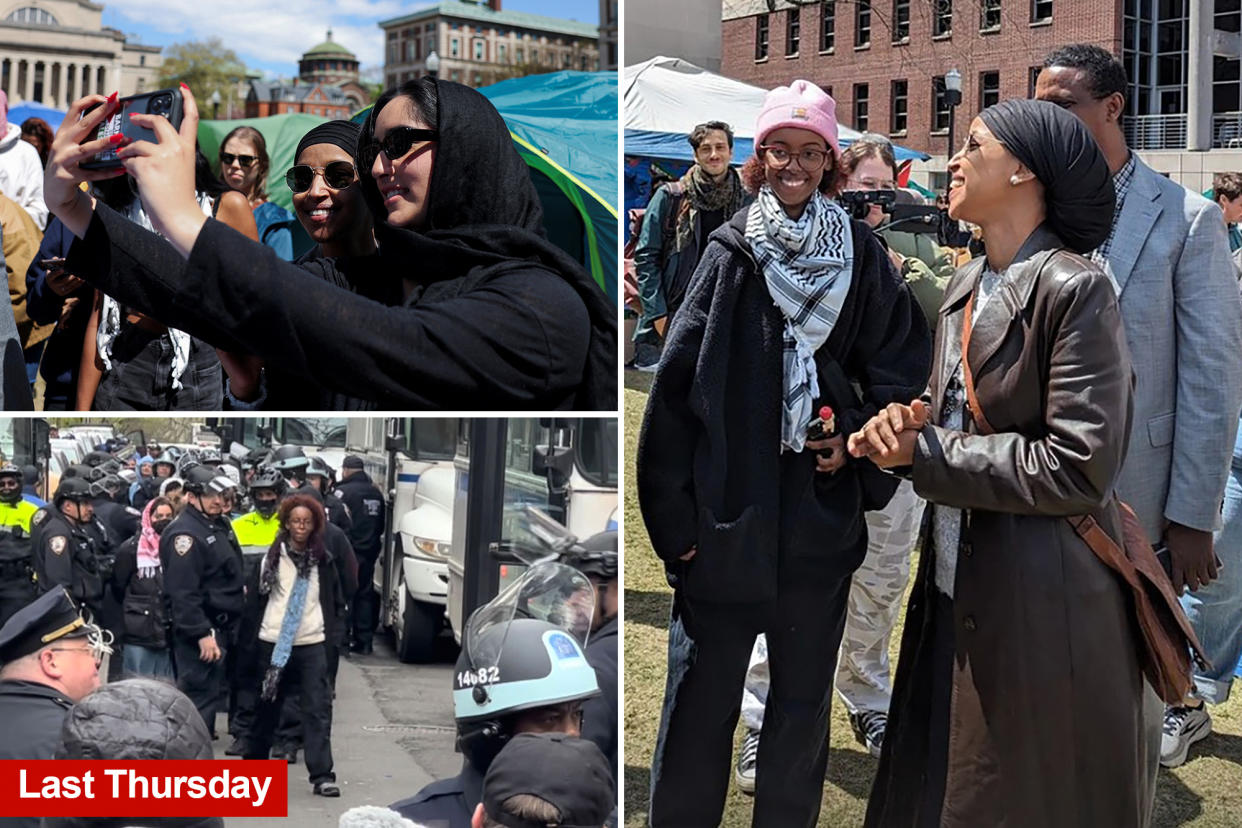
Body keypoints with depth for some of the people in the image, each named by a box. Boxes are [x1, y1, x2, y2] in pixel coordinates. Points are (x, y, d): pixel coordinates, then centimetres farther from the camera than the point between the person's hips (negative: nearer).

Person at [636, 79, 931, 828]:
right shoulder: (729, 253, -1)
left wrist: (858, 441, -7)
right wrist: (674, 512, -8)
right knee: (702, 699, 4)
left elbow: (903, 367, 8)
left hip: (822, 509, 2)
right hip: (725, 513, -1)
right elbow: (675, 386, -4)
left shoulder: (861, 256, 3)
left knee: (804, 700, 13)